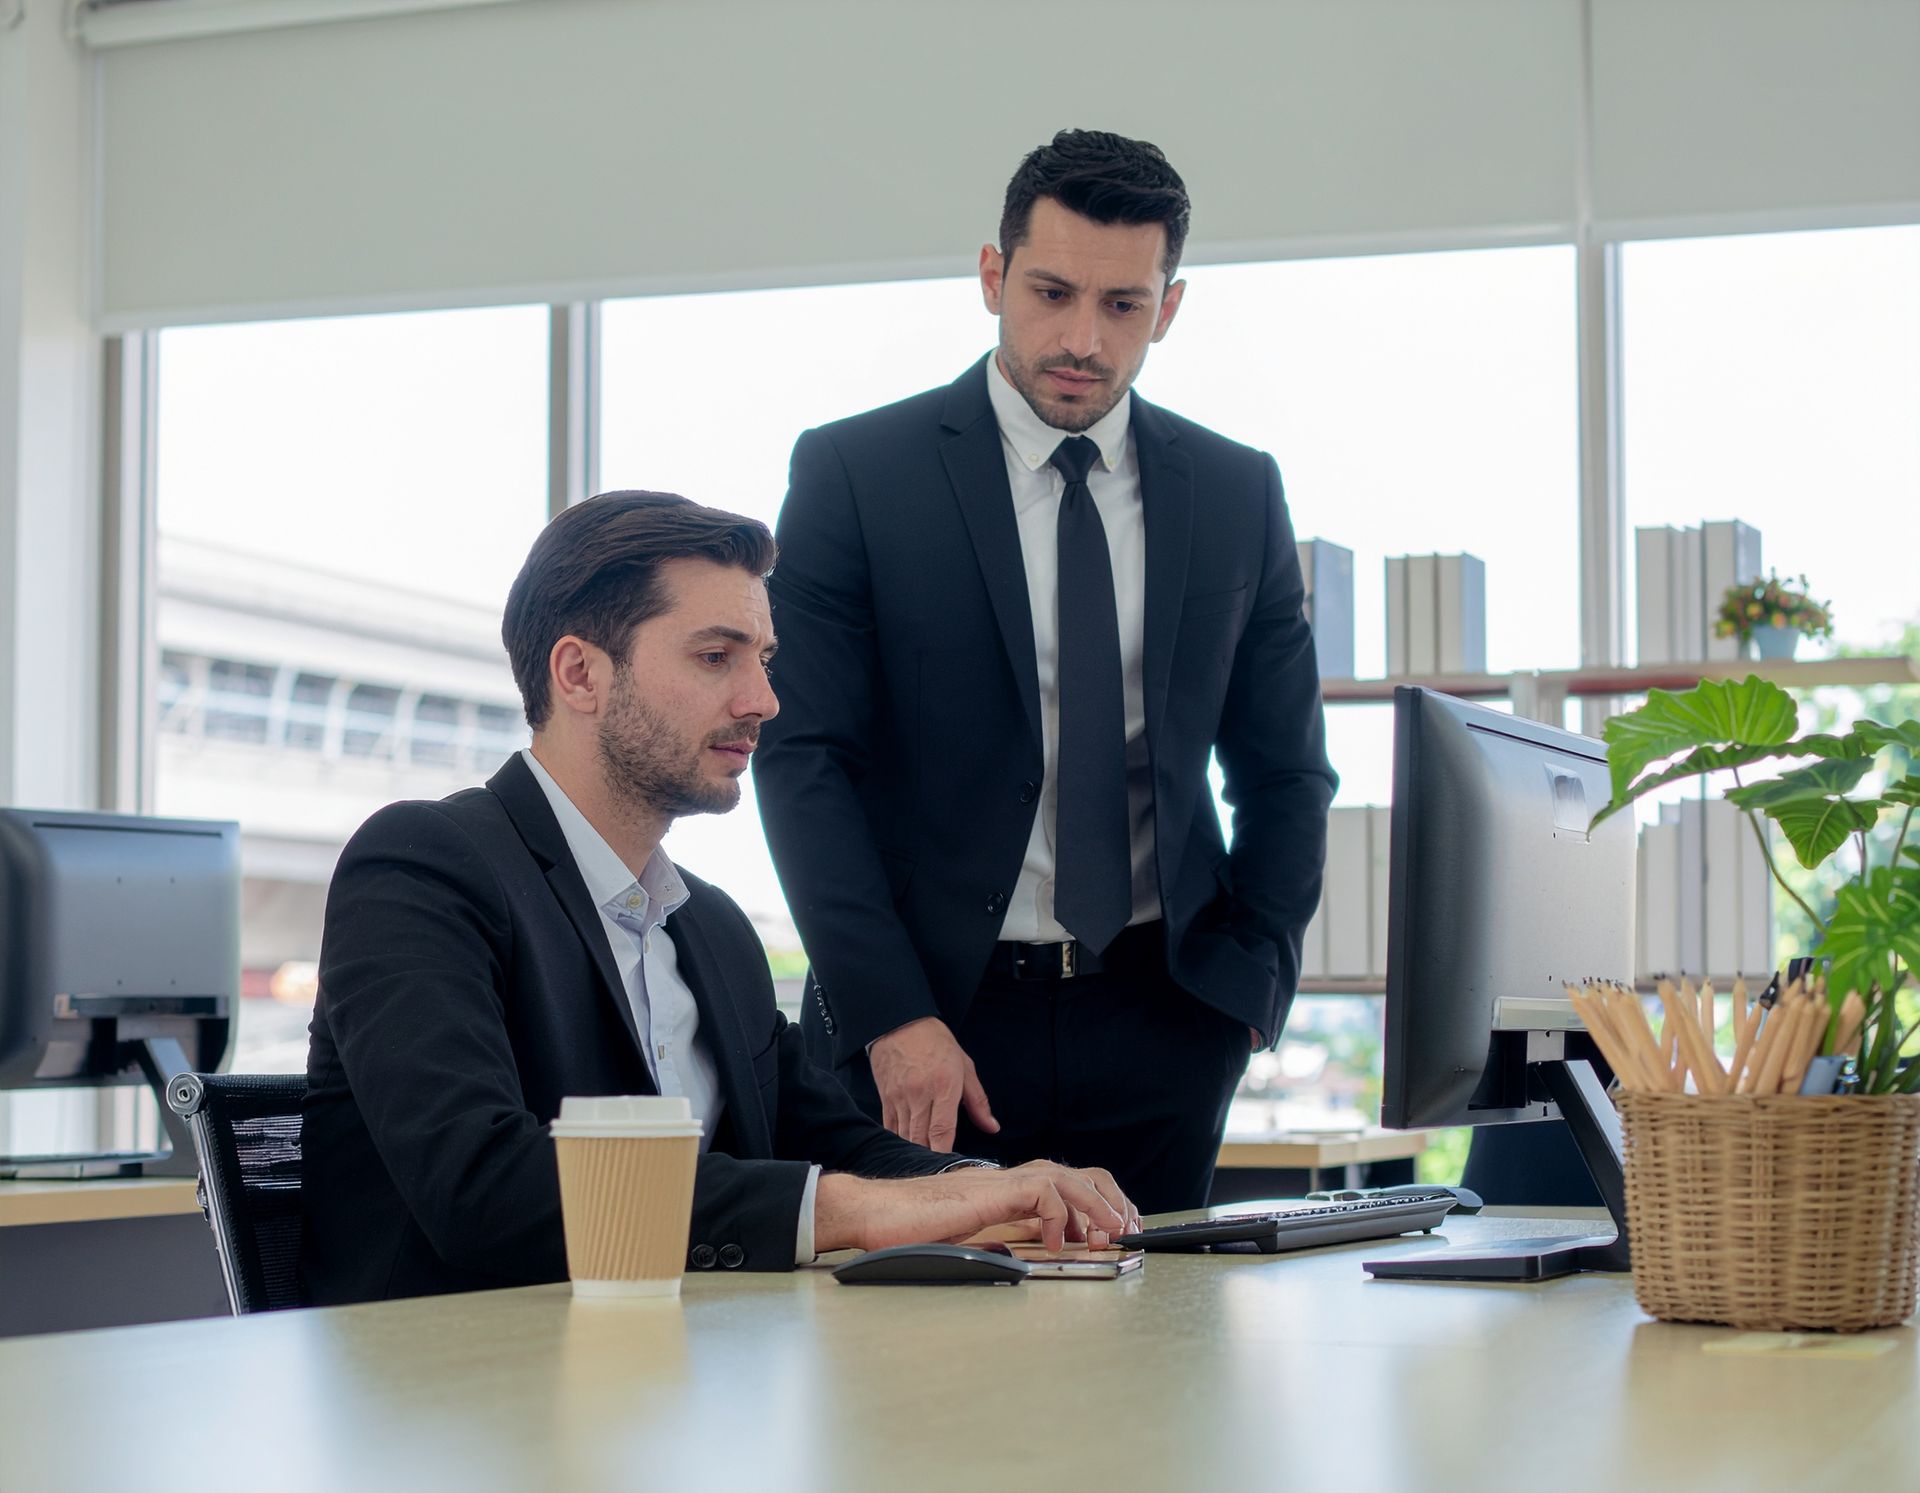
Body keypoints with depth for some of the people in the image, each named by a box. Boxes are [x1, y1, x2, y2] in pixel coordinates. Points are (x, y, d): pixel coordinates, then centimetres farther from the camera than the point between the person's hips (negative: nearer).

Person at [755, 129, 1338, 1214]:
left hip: (1159, 1030, 3)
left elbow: (1287, 770, 15)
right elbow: (802, 758, -7)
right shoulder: (853, 472, -2)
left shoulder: (1238, 493, 8)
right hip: (928, 1015, -3)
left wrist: (1247, 982, 2)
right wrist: (892, 1017, -15)